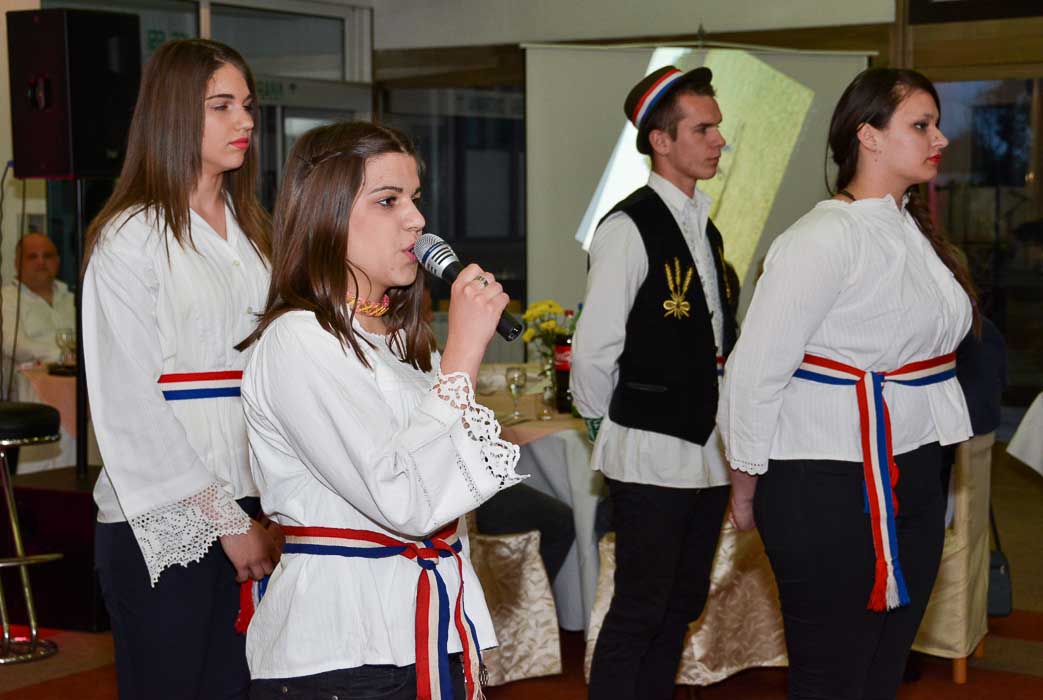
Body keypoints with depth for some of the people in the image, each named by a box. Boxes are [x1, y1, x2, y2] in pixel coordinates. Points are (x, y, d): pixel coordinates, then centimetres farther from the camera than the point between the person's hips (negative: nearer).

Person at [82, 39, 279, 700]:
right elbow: (130, 408, -11)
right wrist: (224, 521, -11)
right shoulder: (129, 239, -7)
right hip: (164, 519, -6)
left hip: (251, 507, 6)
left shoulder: (253, 233, 14)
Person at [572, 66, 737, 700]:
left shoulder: (706, 229, 13)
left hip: (708, 450, 8)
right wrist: (612, 428, -1)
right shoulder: (629, 228, -14)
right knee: (639, 611, -1)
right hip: (652, 455, -8)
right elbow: (592, 354, -15)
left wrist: (727, 427, 13)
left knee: (683, 603, 14)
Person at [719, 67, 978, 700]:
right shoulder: (824, 238, -16)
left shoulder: (914, 231, 11)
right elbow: (756, 369, -16)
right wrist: (746, 488, -7)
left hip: (913, 478, 8)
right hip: (830, 488, -8)